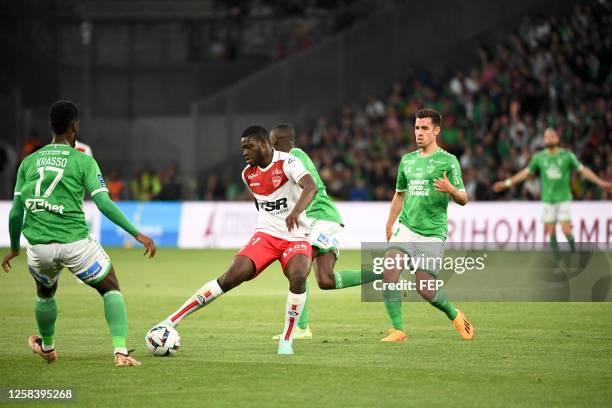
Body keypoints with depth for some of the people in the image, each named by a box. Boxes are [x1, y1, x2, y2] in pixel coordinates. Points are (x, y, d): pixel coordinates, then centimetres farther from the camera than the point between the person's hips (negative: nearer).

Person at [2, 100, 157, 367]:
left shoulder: (29, 162, 10)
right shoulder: (83, 161, -1)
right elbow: (104, 204, -9)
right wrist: (138, 234, -6)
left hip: (38, 244, 3)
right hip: (76, 242, -3)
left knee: (45, 293, 32)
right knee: (111, 289, 15)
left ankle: (47, 347, 52)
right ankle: (120, 352, -2)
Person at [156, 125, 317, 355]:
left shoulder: (287, 163, -14)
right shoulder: (248, 174, 6)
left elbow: (310, 187, -33)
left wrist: (296, 211, -51)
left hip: (295, 238, -3)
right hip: (265, 234, 3)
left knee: (298, 277, -33)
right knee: (231, 277, -16)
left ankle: (286, 340, -14)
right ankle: (171, 321, -16)